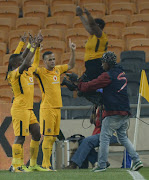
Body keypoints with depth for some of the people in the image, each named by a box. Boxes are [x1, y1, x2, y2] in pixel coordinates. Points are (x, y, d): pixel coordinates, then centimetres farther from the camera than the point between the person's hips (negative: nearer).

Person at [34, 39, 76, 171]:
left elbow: (71, 65, 29)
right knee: (47, 136, -8)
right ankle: (46, 164, -6)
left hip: (57, 108, 7)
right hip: (47, 109, -7)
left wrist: (73, 51, 18)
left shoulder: (57, 70, 13)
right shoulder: (41, 72, -6)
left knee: (53, 137, 9)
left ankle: (46, 163, 15)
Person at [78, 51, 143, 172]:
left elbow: (92, 85, -9)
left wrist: (80, 85, 10)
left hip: (113, 114, -8)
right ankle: (136, 160, 7)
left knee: (104, 138, -1)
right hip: (125, 112, 8)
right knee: (123, 137, 17)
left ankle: (102, 165, -1)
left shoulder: (108, 75, -11)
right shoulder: (122, 73, 16)